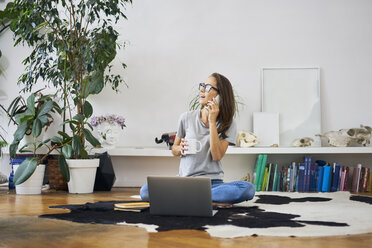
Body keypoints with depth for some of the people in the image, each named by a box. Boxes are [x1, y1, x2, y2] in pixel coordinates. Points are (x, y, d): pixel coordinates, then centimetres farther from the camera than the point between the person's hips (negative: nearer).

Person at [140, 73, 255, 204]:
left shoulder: (227, 124, 1)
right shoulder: (186, 118, 5)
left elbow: (217, 156, -11)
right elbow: (174, 149, 16)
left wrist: (212, 121, -12)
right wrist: (180, 149, -9)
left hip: (212, 183, -1)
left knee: (248, 189, -32)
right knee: (145, 191, -26)